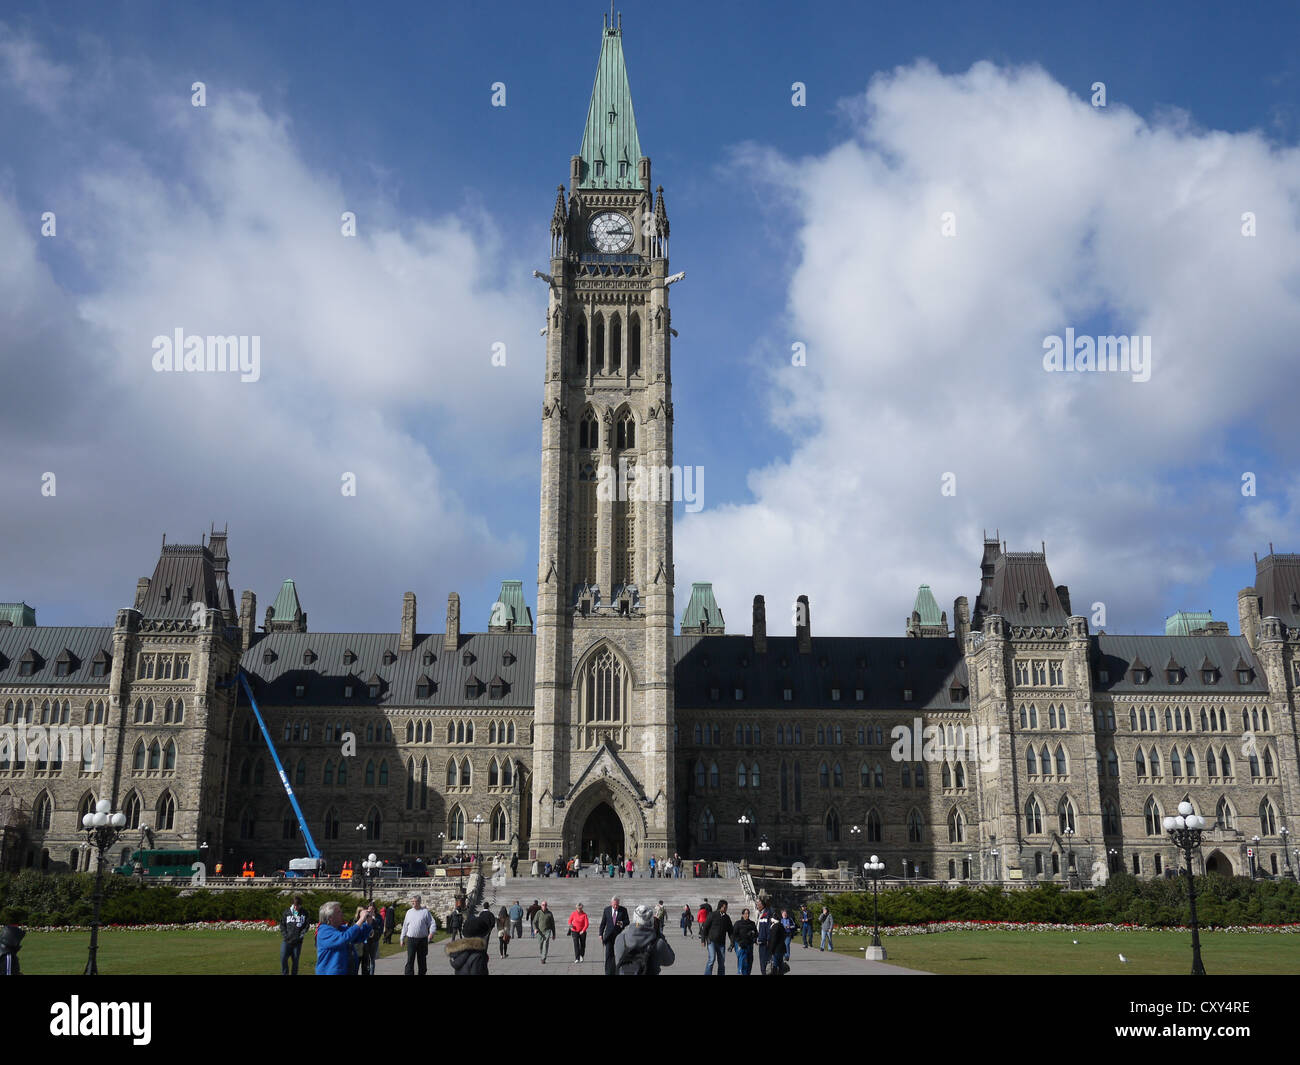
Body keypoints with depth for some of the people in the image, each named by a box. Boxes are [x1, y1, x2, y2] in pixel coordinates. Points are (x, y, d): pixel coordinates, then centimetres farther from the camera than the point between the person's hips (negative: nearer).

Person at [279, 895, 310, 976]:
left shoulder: (304, 913, 3)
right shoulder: (287, 912, 4)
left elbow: (306, 925, 2)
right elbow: (282, 924, 7)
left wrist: (301, 935, -11)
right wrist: (285, 935, -4)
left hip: (297, 942, 0)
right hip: (286, 941, 0)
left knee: (295, 960, 5)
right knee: (283, 958, -8)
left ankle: (294, 974, 17)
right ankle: (284, 973, 10)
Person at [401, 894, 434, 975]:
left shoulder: (425, 912, 1)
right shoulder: (409, 912, 10)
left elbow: (432, 923, -2)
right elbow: (405, 925, 14)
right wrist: (402, 938, 13)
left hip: (422, 939, -1)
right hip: (411, 939, 1)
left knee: (422, 960, 8)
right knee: (410, 960, -7)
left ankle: (422, 973, 20)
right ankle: (409, 973, -8)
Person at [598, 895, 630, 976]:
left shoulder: (623, 910, -1)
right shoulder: (606, 909, 3)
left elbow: (627, 922, 1)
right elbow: (603, 922, 8)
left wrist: (622, 923, -22)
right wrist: (601, 933, 2)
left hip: (619, 935, -1)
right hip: (609, 935, 1)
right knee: (608, 955, -5)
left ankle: (617, 972, 9)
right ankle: (608, 973, -1)